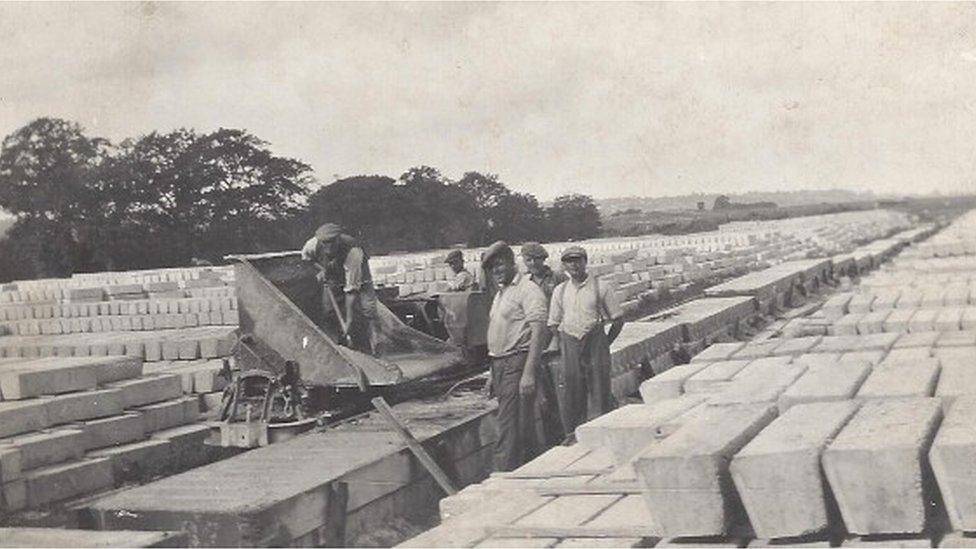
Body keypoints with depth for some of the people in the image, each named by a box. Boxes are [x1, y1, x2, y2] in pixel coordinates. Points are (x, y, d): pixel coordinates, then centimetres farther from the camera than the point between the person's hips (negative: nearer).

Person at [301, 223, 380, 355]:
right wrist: (321, 269, -15)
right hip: (332, 279, 4)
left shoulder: (353, 252, -40)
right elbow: (305, 256, 1)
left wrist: (349, 319, -37)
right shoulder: (313, 245, -28)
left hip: (358, 277, -4)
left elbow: (351, 289, -38)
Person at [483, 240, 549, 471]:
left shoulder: (528, 290, -10)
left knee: (509, 429, -12)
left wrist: (528, 373, -24)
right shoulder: (500, 294, 19)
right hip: (500, 365, 9)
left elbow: (539, 331, -18)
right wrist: (493, 374, 20)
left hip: (517, 364, -9)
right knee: (524, 429, 14)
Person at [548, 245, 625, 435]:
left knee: (598, 392, -2)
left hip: (595, 344, -3)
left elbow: (618, 319, 3)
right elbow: (554, 324, 17)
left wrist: (604, 344, 0)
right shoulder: (560, 291, 8)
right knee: (572, 396, 4)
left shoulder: (601, 288, -2)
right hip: (569, 347, 3)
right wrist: (565, 344, 7)